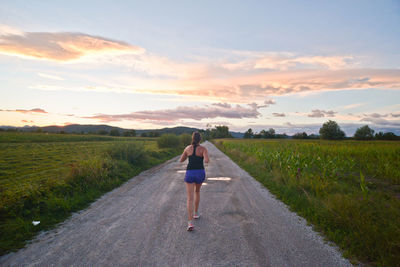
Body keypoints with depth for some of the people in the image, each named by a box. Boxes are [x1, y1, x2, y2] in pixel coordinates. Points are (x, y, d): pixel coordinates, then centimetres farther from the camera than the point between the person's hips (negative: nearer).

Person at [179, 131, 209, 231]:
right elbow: (207, 161, -22)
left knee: (190, 199, -3)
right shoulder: (203, 149, -5)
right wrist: (206, 158, 3)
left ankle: (190, 223, -18)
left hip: (190, 174, 0)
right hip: (200, 173, 0)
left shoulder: (188, 148, 4)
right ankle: (196, 213, 38)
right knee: (197, 191, 30)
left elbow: (181, 160, 15)